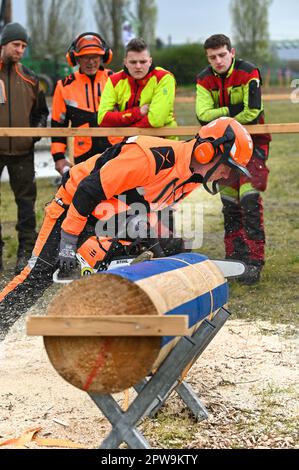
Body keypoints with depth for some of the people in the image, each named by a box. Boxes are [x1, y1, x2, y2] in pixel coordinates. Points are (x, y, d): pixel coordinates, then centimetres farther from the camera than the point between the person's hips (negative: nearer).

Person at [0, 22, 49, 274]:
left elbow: (40, 110, 21)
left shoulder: (29, 78, 10)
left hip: (23, 150, 3)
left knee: (26, 199, 5)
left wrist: (38, 128, 3)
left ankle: (27, 251, 12)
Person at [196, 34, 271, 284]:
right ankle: (235, 257, 17)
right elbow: (203, 115, -13)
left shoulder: (249, 73, -16)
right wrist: (232, 110, -21)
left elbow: (252, 113, -22)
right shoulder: (204, 80, -2)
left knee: (249, 198, -16)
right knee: (229, 201, 7)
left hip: (252, 141, -5)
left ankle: (254, 261, -15)